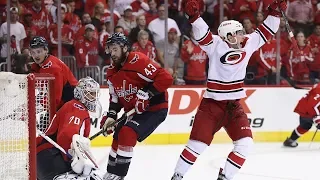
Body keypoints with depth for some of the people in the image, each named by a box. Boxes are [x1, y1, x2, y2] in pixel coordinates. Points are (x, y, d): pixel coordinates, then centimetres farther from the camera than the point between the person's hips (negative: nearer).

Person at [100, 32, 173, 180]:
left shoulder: (138, 61, -24)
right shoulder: (113, 71, 4)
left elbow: (166, 79, -29)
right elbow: (115, 96, 16)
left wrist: (146, 93, -31)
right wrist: (111, 116, 3)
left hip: (155, 108, -9)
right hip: (133, 110, 9)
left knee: (127, 133, -23)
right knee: (118, 138, 14)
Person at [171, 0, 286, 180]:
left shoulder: (248, 43, 4)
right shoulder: (217, 46, -12)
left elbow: (266, 31, 11)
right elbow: (202, 34, -27)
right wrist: (194, 15, -42)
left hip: (234, 105, 5)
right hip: (212, 104, -5)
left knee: (245, 143, -6)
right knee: (197, 144, -6)